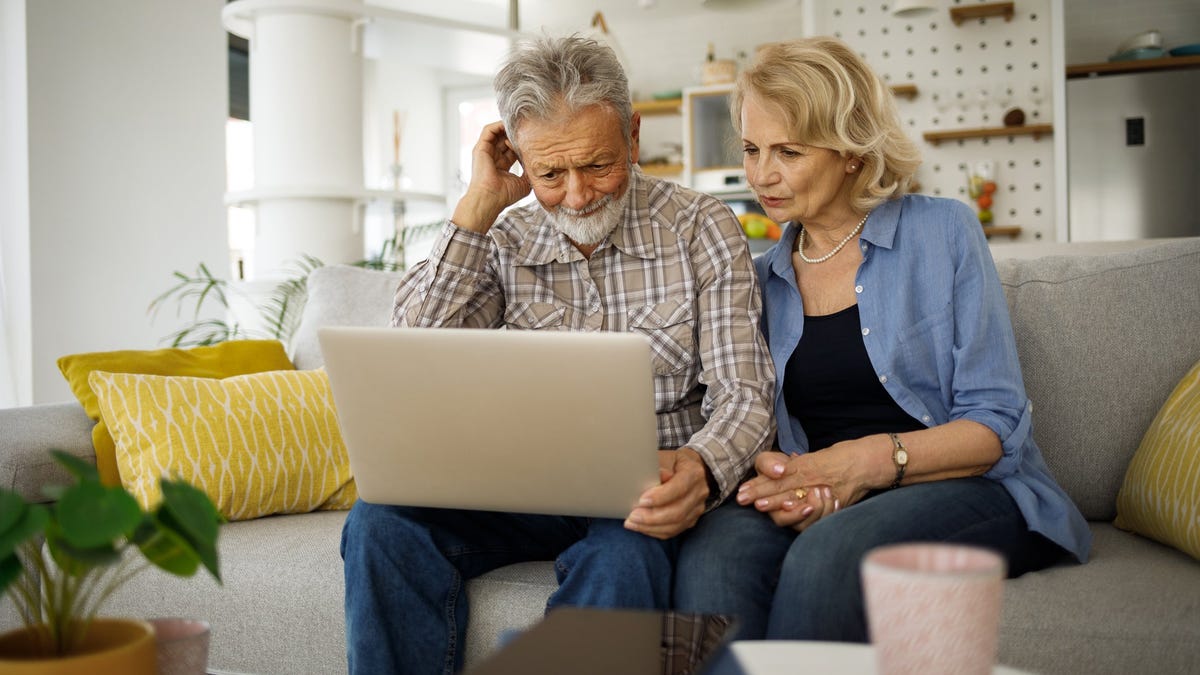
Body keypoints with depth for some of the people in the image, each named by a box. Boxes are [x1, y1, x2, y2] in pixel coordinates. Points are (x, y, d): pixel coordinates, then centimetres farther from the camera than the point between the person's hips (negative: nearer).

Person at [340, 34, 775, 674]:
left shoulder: (702, 230, -2)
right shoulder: (503, 243, 5)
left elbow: (742, 392, -8)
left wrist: (699, 470, -32)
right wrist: (478, 206, -9)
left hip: (641, 491, -2)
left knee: (623, 555, -37)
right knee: (381, 521, -23)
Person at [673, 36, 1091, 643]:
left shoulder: (942, 232, 2)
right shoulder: (765, 279, 14)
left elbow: (997, 423, -4)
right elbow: (762, 434, 11)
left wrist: (870, 460, -19)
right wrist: (783, 482, -14)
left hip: (969, 492, -2)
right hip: (822, 507, 3)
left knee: (832, 547, -35)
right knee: (713, 544, -31)